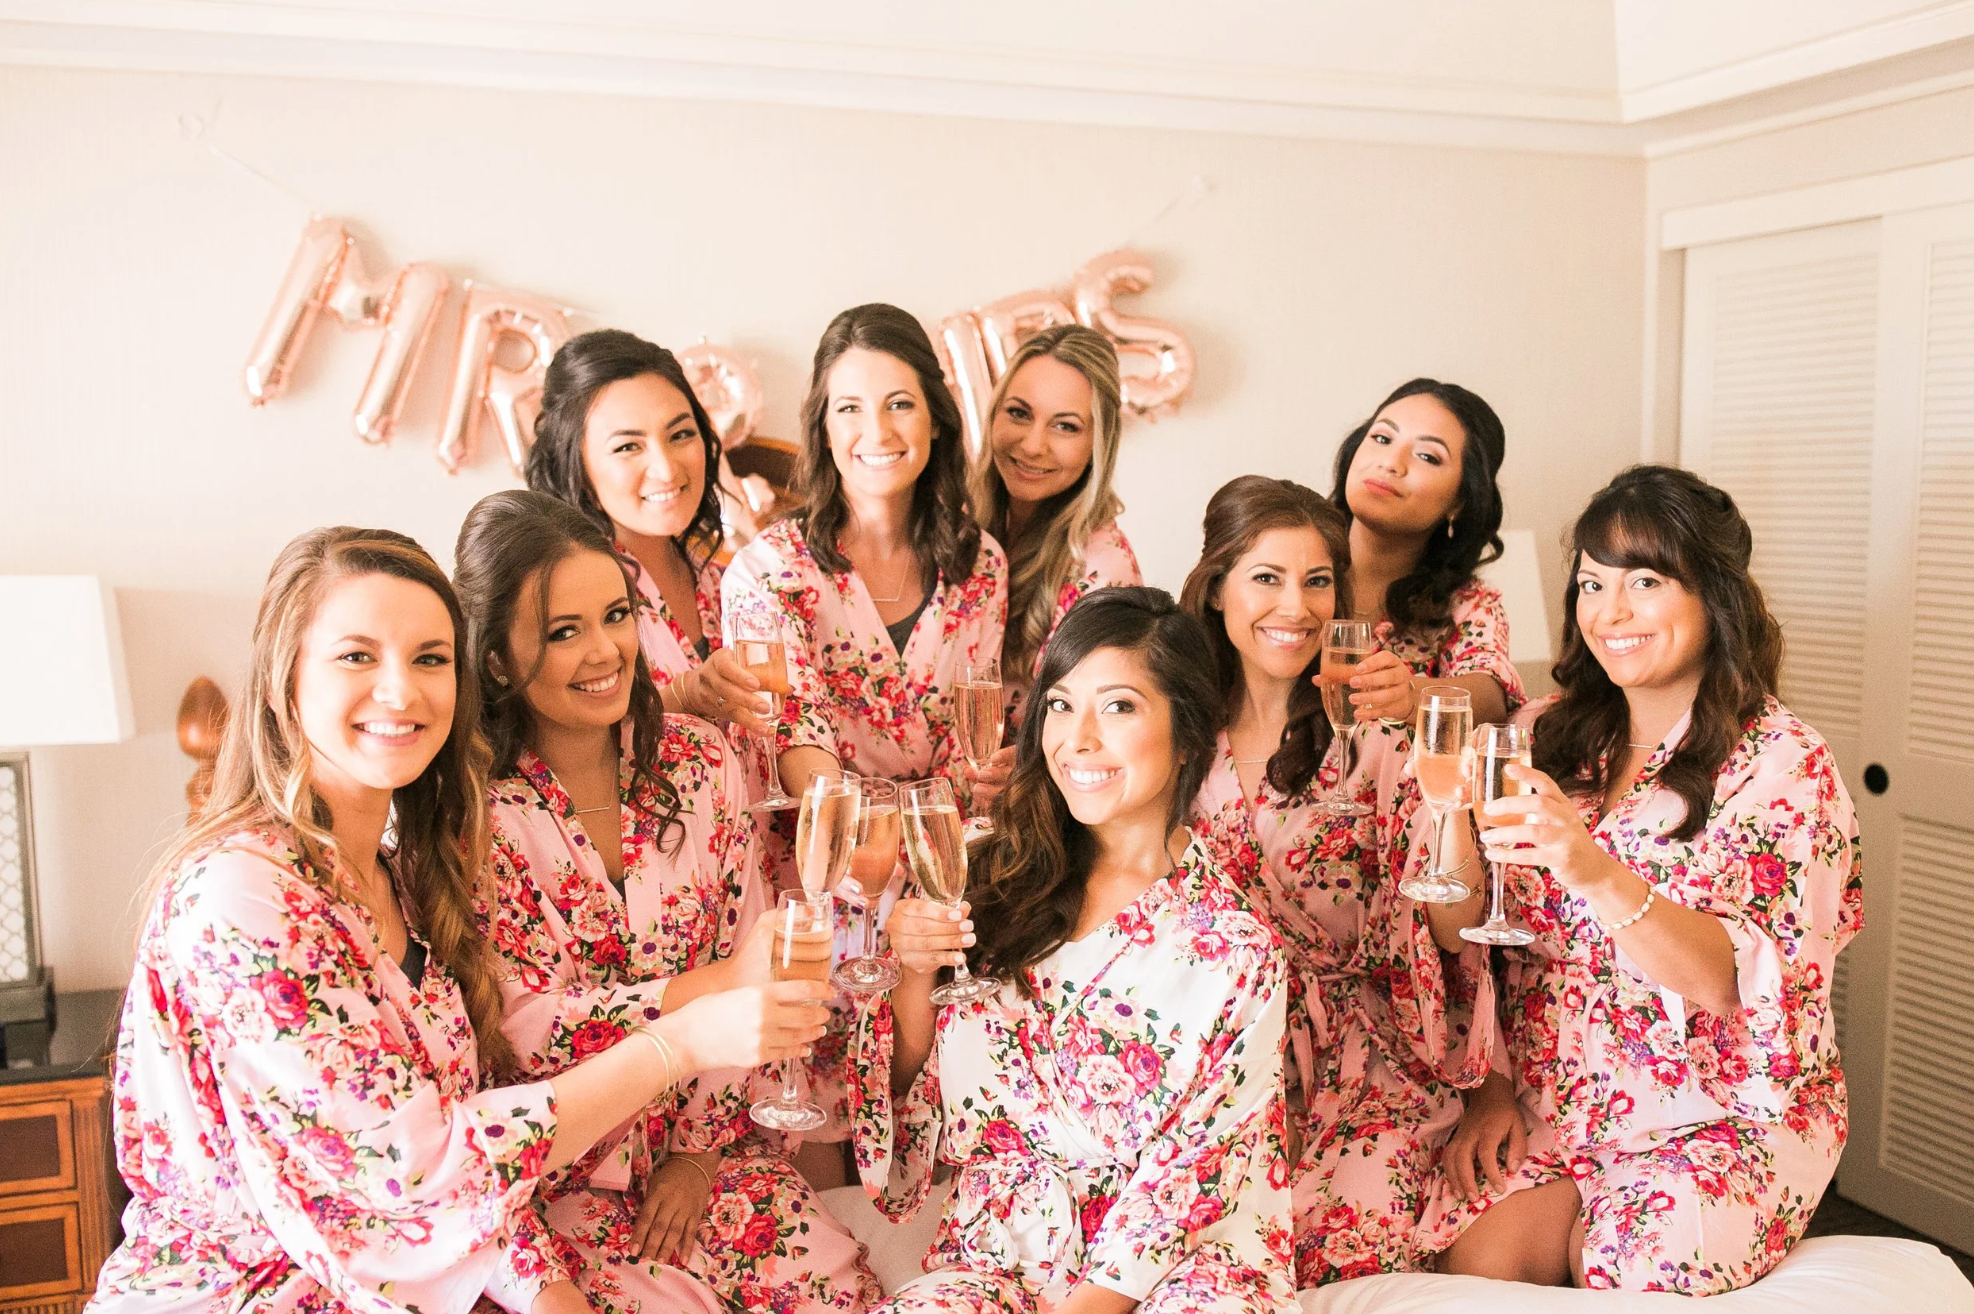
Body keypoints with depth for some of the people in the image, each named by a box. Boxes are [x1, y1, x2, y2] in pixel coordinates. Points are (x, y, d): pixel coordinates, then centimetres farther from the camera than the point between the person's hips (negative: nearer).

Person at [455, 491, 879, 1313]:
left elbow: (744, 960, 3)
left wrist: (698, 1151, -3)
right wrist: (718, 983, -30)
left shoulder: (699, 760, -1)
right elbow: (525, 1031, -19)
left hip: (702, 1145, 4)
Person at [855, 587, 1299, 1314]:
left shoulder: (1236, 953, -4)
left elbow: (1186, 1184, -5)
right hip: (998, 1250, 2)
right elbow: (916, 1096, 9)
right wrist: (912, 976, -10)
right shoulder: (998, 880, 3)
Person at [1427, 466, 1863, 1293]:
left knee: (1638, 1267, -28)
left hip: (1725, 1111, -2)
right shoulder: (1544, 739, 5)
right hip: (1553, 1100, 3)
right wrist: (1491, 1089, -1)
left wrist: (1596, 874, -33)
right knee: (1476, 1257, -23)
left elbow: (1738, 980, -18)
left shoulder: (1785, 765, -8)